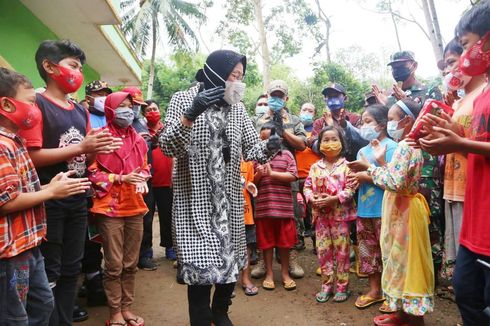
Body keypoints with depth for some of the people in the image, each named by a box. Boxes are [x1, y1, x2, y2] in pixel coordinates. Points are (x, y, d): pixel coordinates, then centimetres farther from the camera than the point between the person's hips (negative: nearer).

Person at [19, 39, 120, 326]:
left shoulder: (81, 111, 14)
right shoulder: (37, 104, -9)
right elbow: (31, 156, -17)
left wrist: (97, 149, -4)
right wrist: (81, 147, -19)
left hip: (78, 201, 8)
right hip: (48, 203, -7)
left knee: (71, 270, 16)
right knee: (48, 275, 2)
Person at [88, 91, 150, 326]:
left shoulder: (138, 139, 11)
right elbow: (92, 172, -6)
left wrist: (141, 180, 0)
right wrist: (121, 178, -16)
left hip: (135, 207, 5)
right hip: (110, 208, -5)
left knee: (131, 263, 11)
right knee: (114, 264, 1)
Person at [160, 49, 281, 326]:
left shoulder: (237, 107, 9)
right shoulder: (183, 99, -4)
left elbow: (252, 149, 5)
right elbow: (168, 147, -13)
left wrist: (270, 147, -18)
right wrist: (190, 115, -29)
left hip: (230, 200, 5)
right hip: (195, 199, -4)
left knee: (232, 259, 13)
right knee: (200, 262, -2)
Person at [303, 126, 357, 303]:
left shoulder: (346, 165, -6)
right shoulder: (315, 167, 7)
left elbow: (350, 189, -12)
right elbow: (307, 186, 9)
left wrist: (333, 199, -20)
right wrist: (312, 198, -10)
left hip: (340, 213, -4)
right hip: (320, 214, 4)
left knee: (341, 250, 5)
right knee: (323, 250, 9)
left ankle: (342, 287, 19)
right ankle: (327, 286, 22)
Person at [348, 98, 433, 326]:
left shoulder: (404, 146, -19)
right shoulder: (409, 145, 12)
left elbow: (396, 183, -27)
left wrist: (369, 168, -20)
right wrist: (379, 164, 11)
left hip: (403, 211, -10)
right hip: (400, 210, 10)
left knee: (406, 261, 1)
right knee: (401, 261, 17)